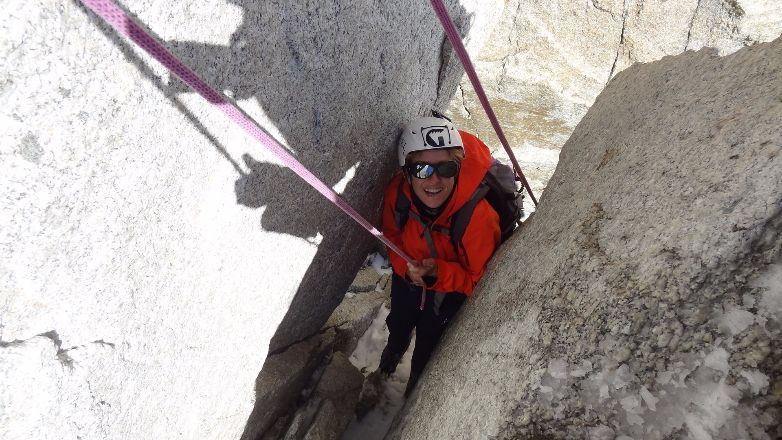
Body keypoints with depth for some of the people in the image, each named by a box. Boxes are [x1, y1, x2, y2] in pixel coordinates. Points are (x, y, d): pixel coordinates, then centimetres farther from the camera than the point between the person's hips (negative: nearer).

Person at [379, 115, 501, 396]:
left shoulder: (479, 216, -42)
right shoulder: (398, 191, -31)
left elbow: (478, 280, -26)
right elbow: (393, 235, -8)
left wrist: (438, 273, -41)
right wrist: (405, 266, -27)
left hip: (454, 286, -3)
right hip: (409, 274, 4)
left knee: (430, 338, 19)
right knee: (400, 321, 31)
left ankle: (417, 385, 56)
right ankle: (394, 347, 71)